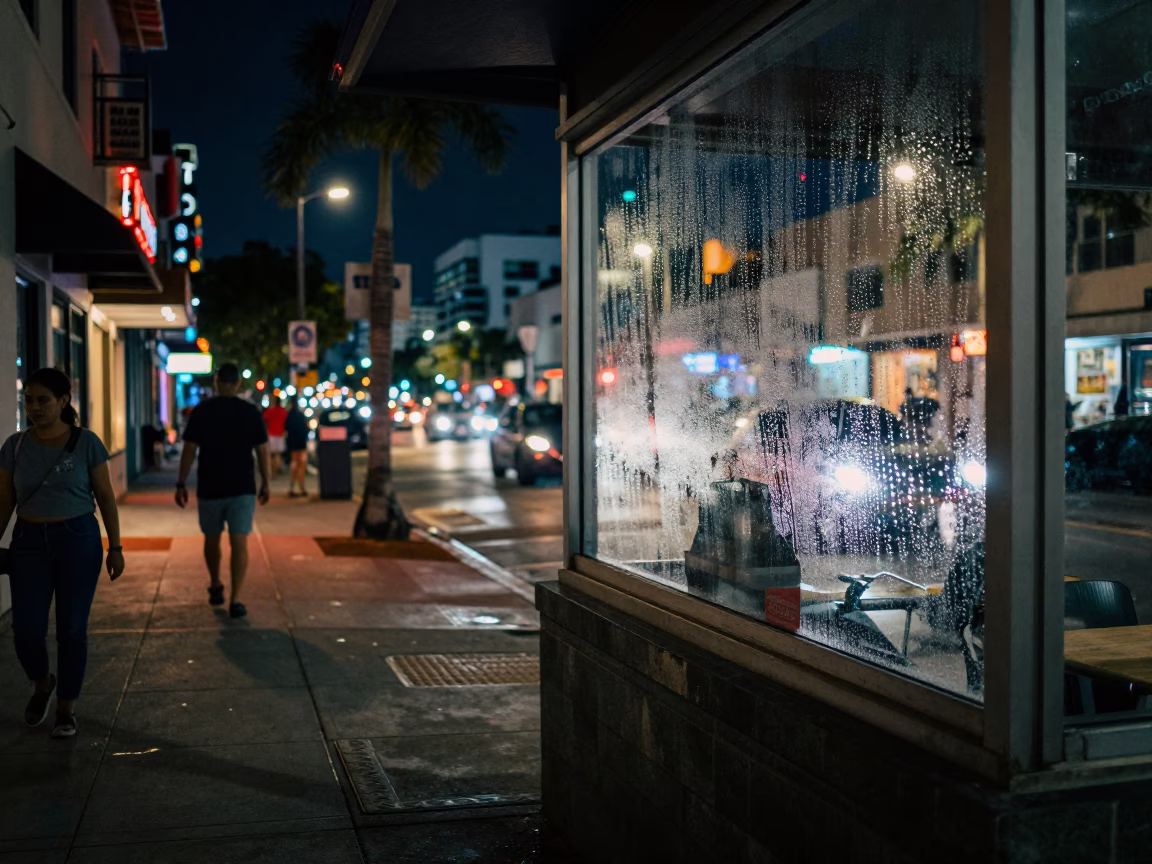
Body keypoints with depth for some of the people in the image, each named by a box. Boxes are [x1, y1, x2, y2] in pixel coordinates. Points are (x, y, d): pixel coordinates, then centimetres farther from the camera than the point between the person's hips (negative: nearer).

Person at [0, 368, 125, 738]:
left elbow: (105, 497, 0)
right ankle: (42, 684, 30)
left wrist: (115, 547, -2)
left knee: (71, 629, 3)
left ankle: (66, 707, 20)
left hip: (78, 540, -2)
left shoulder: (86, 443, -4)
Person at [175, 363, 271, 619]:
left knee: (212, 539, 20)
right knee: (239, 543, -3)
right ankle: (235, 599, -12)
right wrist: (265, 484, 11)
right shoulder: (251, 412, -2)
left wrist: (181, 484, 4)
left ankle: (216, 588, 36)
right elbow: (262, 451, 0)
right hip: (243, 489, -1)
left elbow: (189, 450, -3)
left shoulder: (200, 411, -3)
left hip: (209, 488, 1)